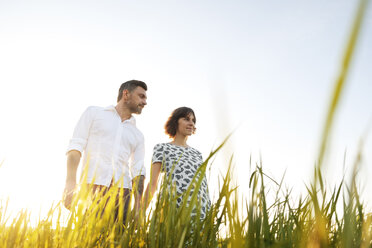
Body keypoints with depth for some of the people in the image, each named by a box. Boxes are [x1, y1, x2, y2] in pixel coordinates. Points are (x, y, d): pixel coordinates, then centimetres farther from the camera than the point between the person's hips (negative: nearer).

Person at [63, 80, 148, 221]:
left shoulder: (137, 135, 23)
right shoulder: (94, 113, 14)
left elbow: (138, 171, 17)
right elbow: (76, 146, 4)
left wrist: (138, 208, 4)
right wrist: (70, 183, -11)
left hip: (121, 190, 3)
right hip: (92, 186, -3)